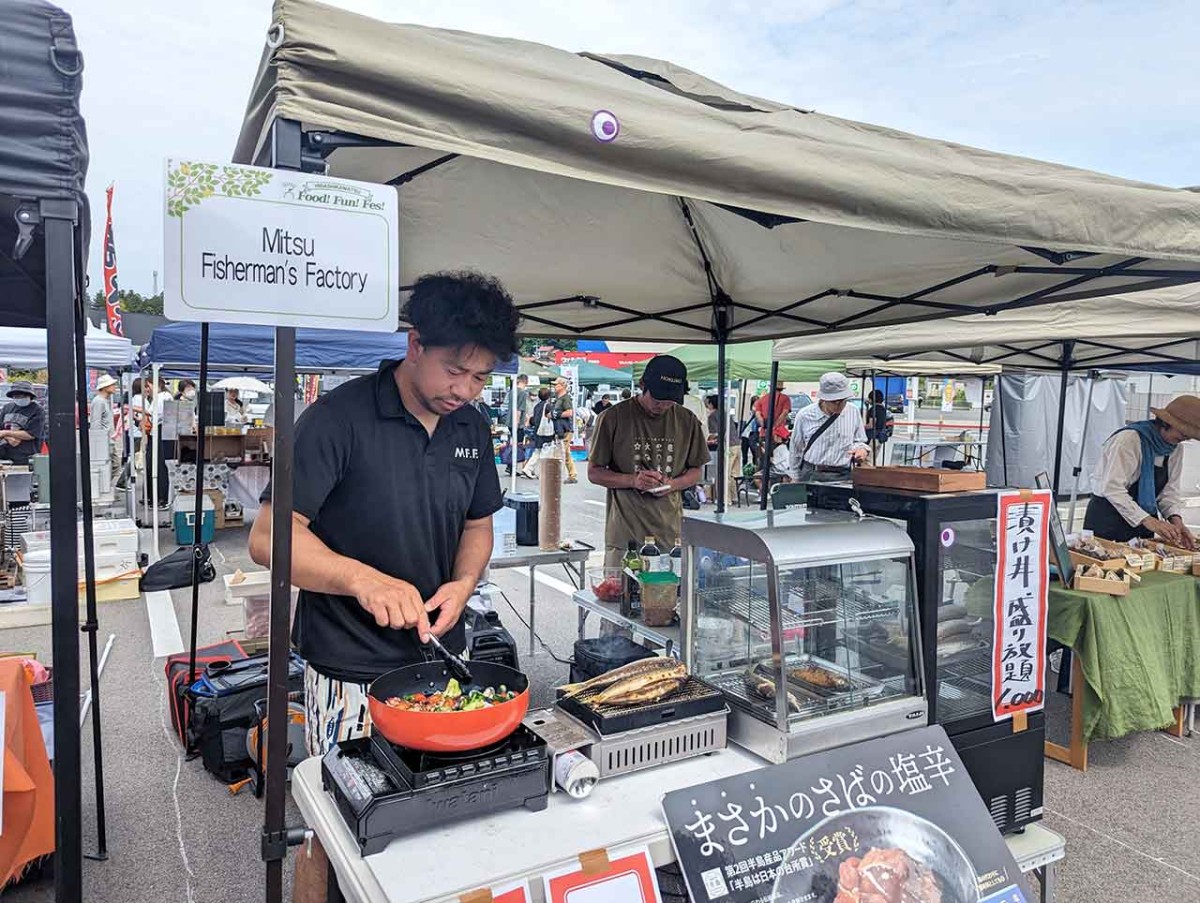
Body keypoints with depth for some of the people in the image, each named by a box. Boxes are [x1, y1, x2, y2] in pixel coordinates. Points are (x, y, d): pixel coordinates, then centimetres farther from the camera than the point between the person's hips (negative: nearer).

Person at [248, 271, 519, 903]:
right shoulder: (340, 417, -16)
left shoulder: (472, 428, 3)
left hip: (441, 659, 5)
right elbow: (270, 538, -19)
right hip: (351, 671, -5)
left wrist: (464, 582, -7)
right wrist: (363, 578, -35)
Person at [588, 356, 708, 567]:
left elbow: (695, 471, 15)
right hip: (624, 532, -2)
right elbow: (594, 472, 1)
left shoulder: (687, 421, 6)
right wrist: (632, 480, -15)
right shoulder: (614, 418, -4)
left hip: (670, 533, 3)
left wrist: (673, 484, -7)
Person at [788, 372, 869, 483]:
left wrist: (861, 449, -6)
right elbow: (796, 449, 9)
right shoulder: (804, 416, -3)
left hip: (843, 476, 2)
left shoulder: (853, 412, 3)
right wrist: (795, 477, 15)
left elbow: (858, 441, 18)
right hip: (811, 476, -1)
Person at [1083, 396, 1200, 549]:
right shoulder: (1129, 440, -19)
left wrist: (1175, 518, -12)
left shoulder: (1176, 450, 6)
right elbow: (1112, 488, -26)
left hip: (1143, 521, 7)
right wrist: (1147, 520, -30)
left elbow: (1170, 490, 7)